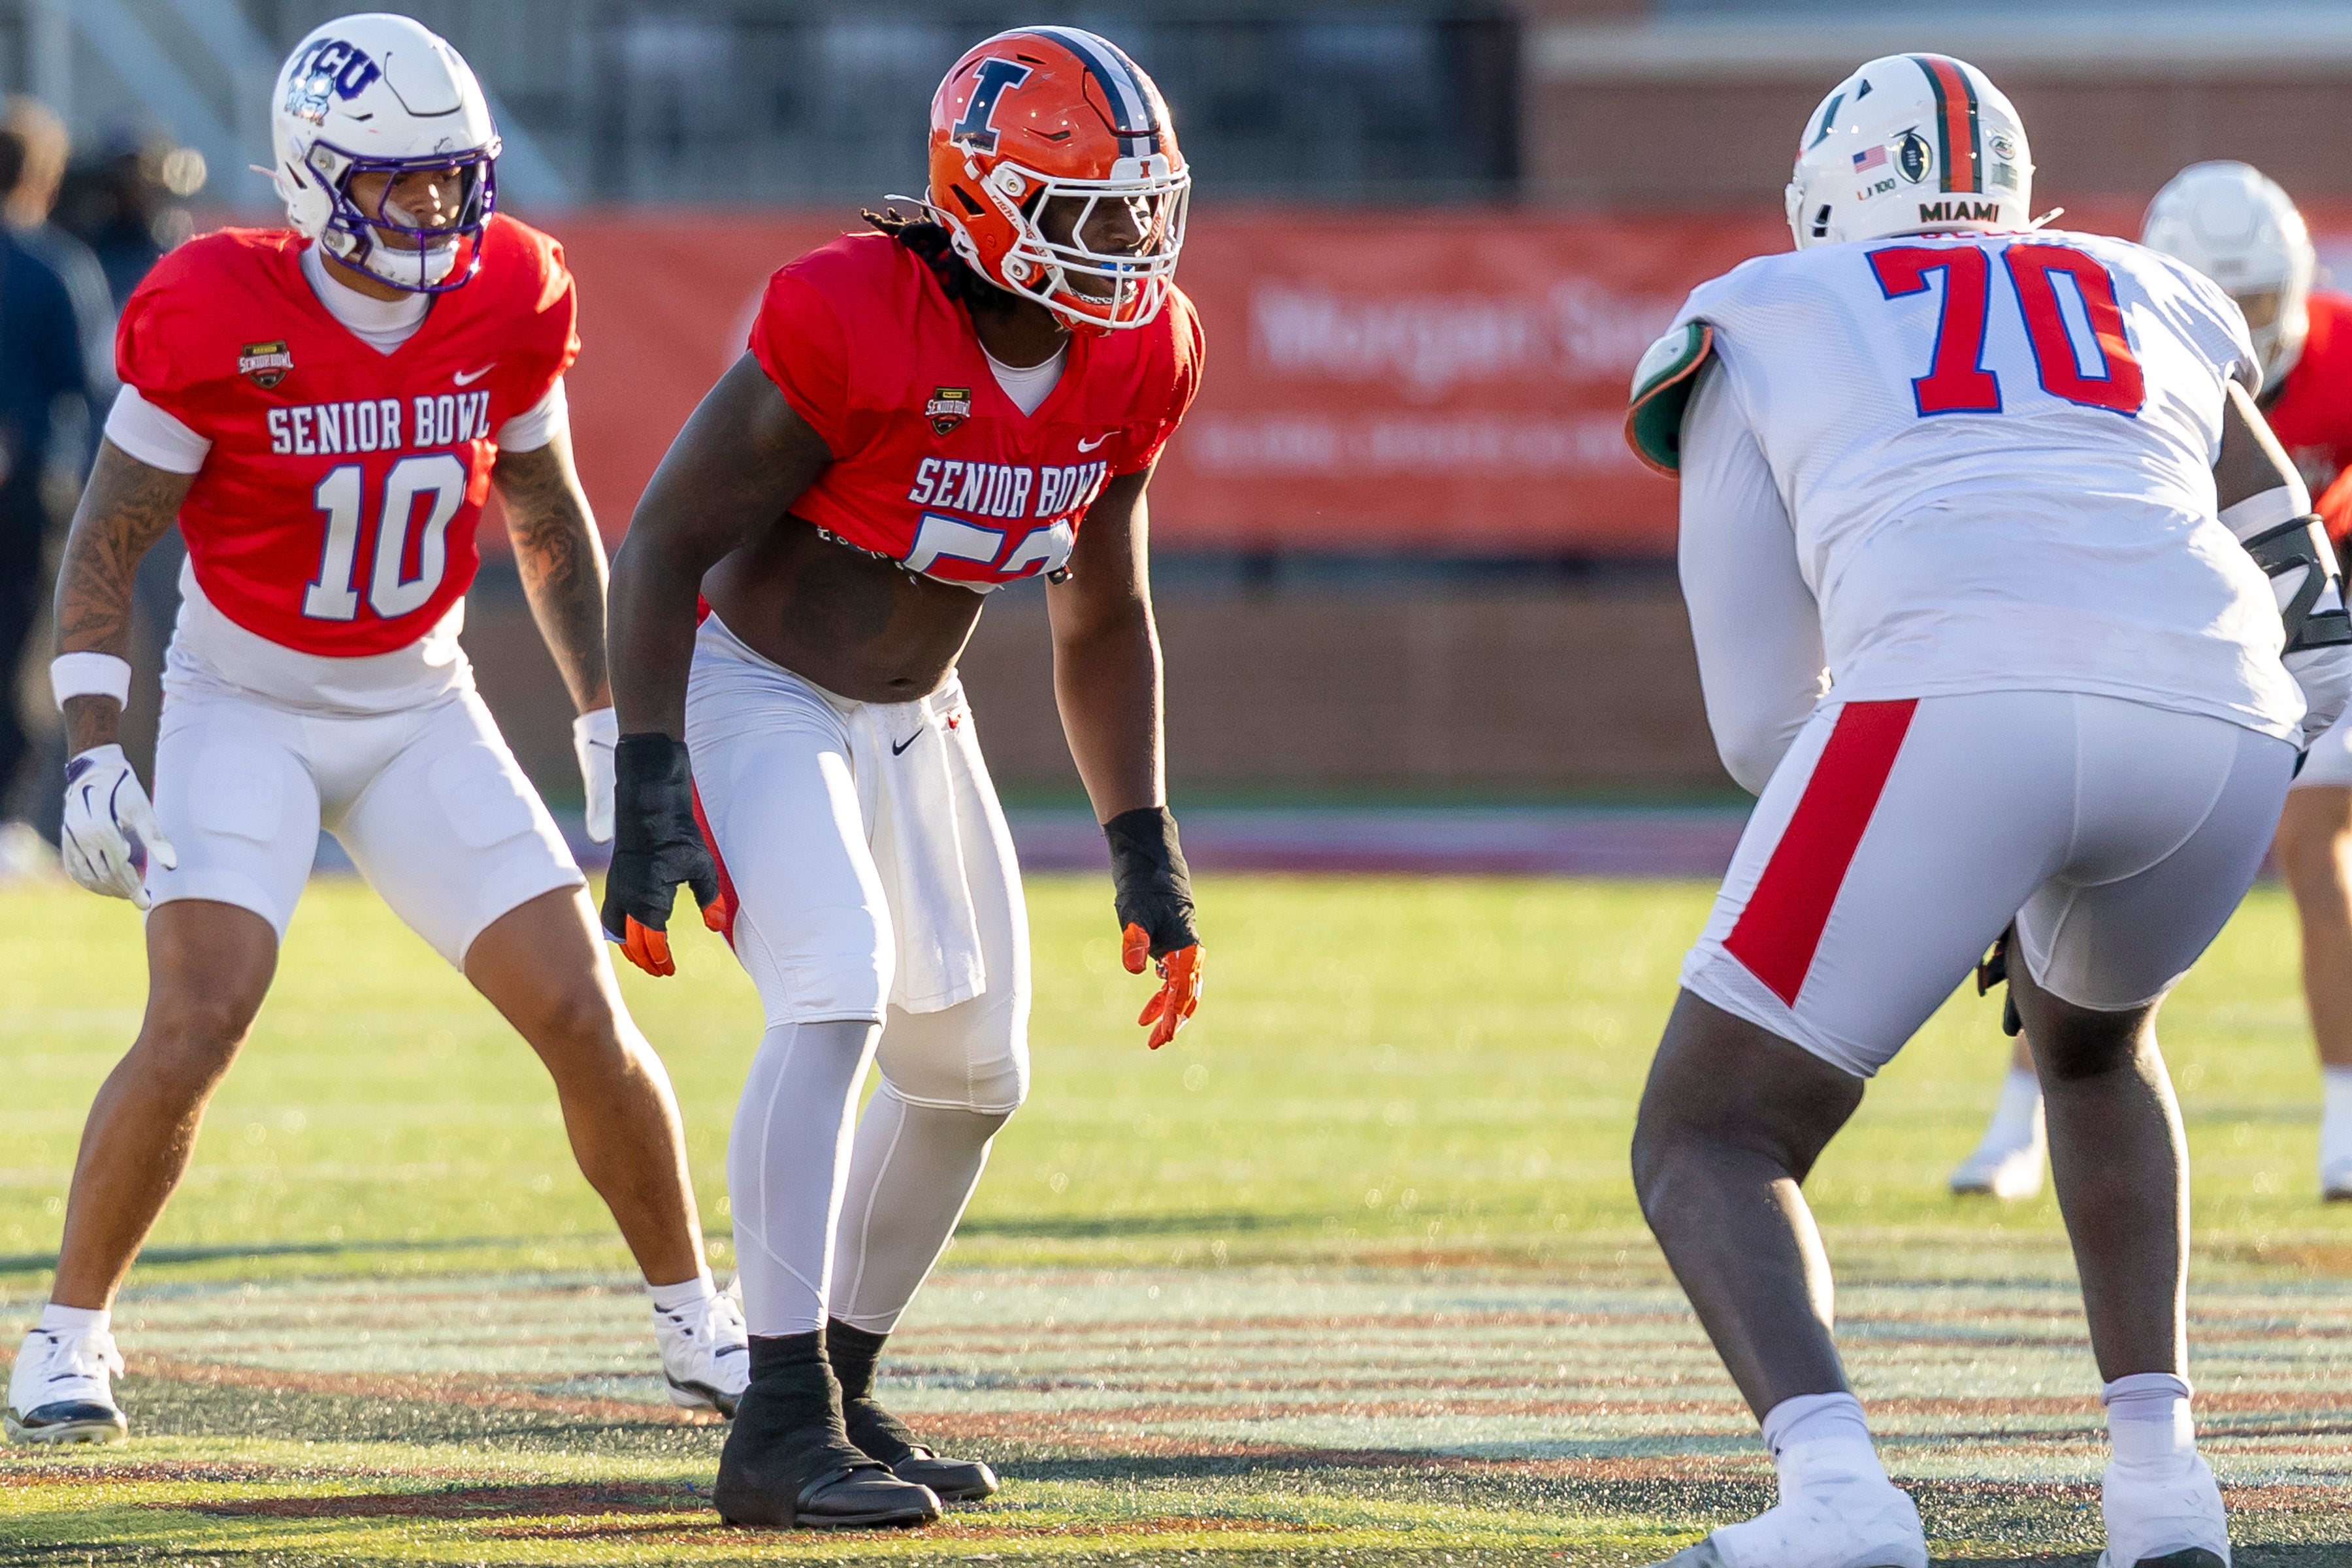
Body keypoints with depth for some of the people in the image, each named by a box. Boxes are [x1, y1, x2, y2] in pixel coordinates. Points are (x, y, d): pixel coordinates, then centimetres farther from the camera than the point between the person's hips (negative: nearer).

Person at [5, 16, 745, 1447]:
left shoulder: (506, 305, -6)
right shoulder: (216, 320, -18)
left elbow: (550, 523, 9)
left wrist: (609, 723, 6)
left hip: (422, 709, 4)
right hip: (245, 710, -4)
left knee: (584, 1017, -2)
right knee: (198, 1023, -20)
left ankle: (697, 1324, 14)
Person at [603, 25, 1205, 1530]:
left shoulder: (1135, 358, -6)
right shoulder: (849, 324, -28)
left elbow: (1103, 623, 8)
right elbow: (665, 545, -21)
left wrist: (1148, 856, 4)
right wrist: (649, 801, -26)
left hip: (913, 722, 8)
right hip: (755, 691, -8)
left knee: (975, 1076, 11)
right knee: (839, 1000, -26)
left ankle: (840, 1389, 28)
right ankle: (780, 1430, -27)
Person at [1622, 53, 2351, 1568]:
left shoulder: (1756, 328, 28)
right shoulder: (2160, 307, 37)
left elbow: (1764, 723, 24)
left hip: (1953, 700, -4)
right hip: (2210, 735, 4)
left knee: (1709, 1144, 9)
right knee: (2091, 1038, 36)